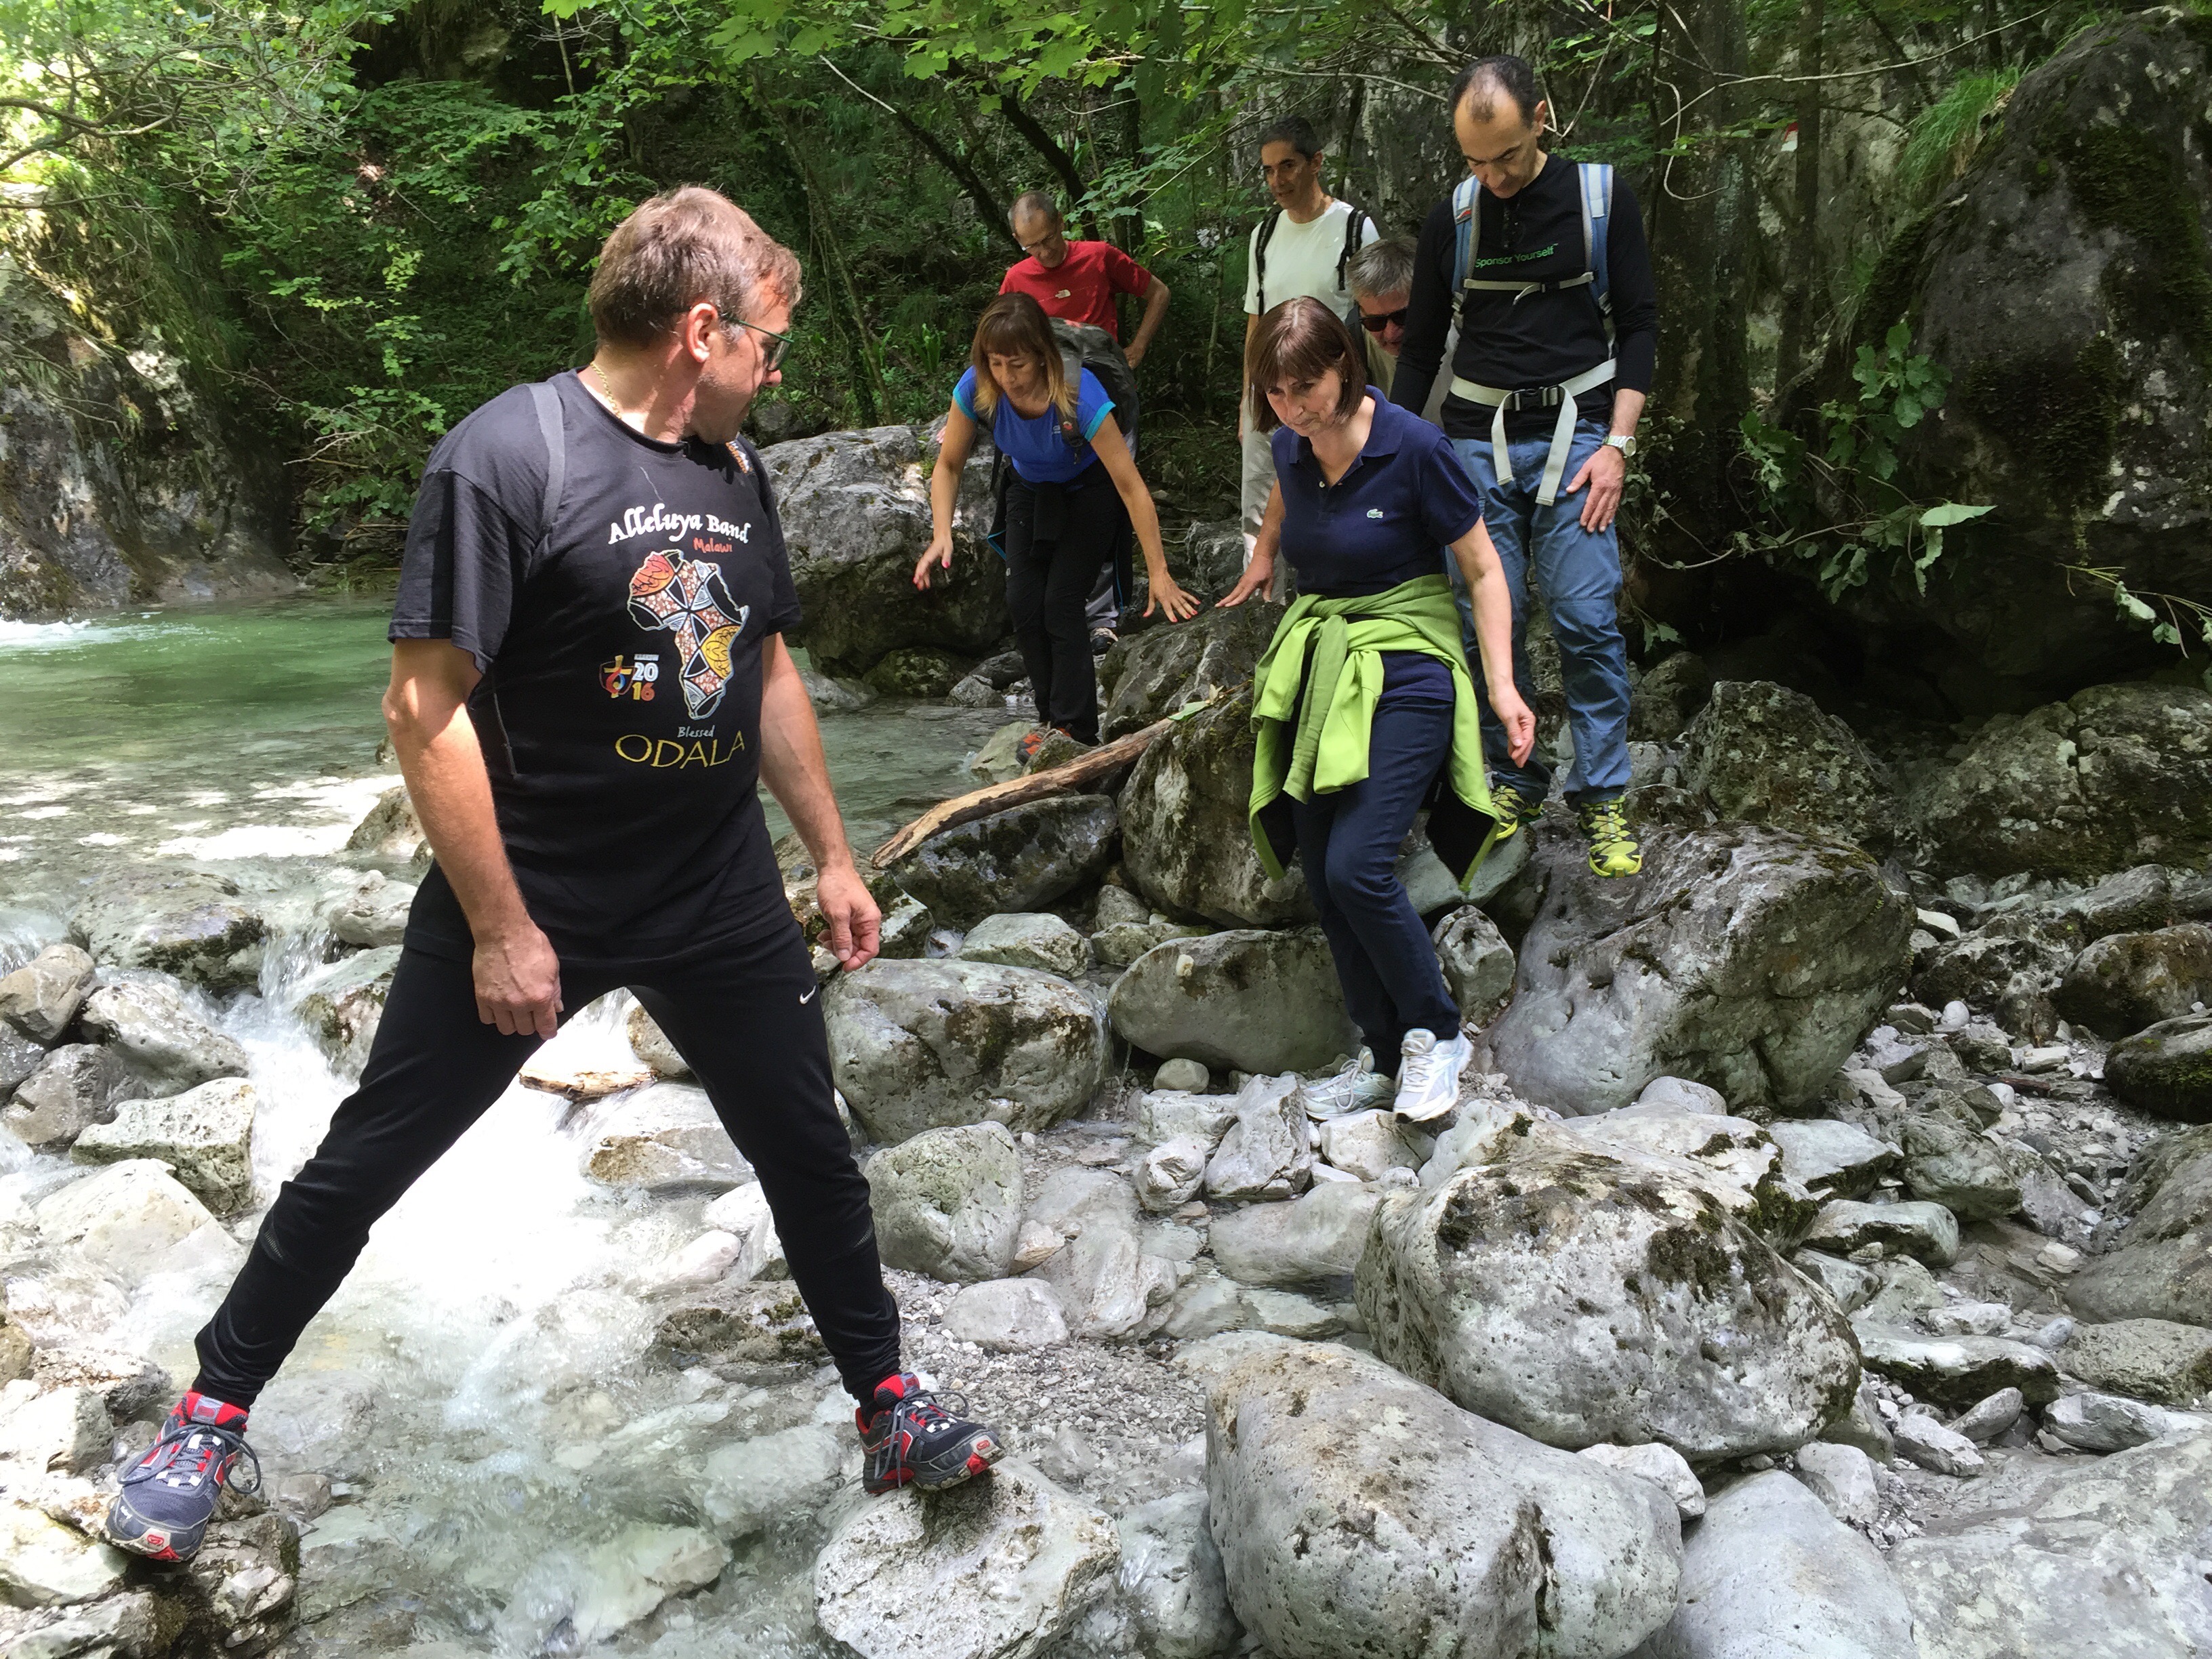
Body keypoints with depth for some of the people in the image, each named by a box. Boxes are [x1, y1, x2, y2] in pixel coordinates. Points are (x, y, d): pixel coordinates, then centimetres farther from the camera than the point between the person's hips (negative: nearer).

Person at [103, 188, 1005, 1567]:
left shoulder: (734, 470, 5)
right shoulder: (509, 456, -18)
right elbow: (427, 709, -20)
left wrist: (833, 856, 14)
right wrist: (501, 928, -19)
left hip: (724, 907, 6)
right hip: (530, 899, -6)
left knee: (811, 1155, 13)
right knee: (365, 1163, 7)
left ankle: (893, 1413, 31)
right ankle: (213, 1414, 27)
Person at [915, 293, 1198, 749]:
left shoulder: (1079, 396, -39)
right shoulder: (977, 390, -28)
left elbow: (1130, 485, -35)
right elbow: (948, 466, -13)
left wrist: (1160, 575, -36)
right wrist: (941, 535, -29)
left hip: (1088, 490, -4)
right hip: (1030, 489, 4)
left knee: (1061, 605, -15)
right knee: (1023, 604, -5)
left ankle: (1076, 733, -7)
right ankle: (1051, 720, 11)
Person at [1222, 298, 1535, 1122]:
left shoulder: (1413, 448, -16)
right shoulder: (1292, 446, 2)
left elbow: (1483, 569, -9)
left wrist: (1502, 685, -17)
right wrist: (1262, 559, 45)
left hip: (1404, 673, -6)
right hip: (1318, 667, 7)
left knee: (1356, 867, -20)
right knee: (1321, 877, 2)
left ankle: (1437, 1037, 2)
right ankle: (1386, 1055, 15)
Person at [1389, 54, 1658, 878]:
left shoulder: (1601, 199, -1)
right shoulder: (1451, 217, 4)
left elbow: (1638, 325, 2)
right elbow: (1420, 347, 11)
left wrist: (1617, 442, -8)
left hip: (1574, 435, -2)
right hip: (1477, 440, 2)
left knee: (1588, 618, -9)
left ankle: (1603, 797, 1)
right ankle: (1512, 780, 14)